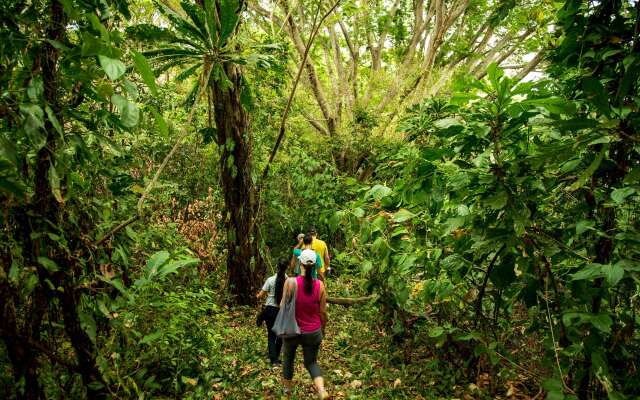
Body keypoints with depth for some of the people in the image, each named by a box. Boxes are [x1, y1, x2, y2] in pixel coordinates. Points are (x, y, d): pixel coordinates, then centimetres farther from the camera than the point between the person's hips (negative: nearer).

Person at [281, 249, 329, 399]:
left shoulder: (291, 282, -17)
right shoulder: (320, 285, -11)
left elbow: (283, 306, -8)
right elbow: (323, 312, -4)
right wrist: (322, 329, 12)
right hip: (313, 332, 1)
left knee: (288, 359, 25)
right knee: (311, 362, 17)